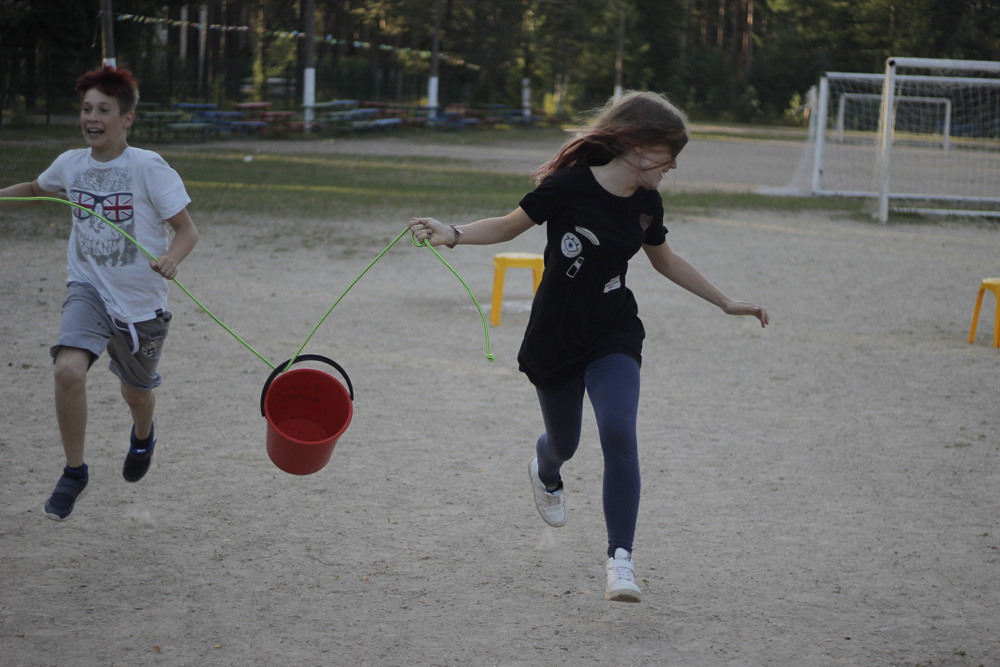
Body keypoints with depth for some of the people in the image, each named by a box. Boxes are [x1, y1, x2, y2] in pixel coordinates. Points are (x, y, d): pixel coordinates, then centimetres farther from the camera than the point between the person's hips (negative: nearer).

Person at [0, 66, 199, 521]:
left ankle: (142, 436, 57)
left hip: (141, 299, -2)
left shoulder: (148, 168, -18)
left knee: (136, 391, 19)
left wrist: (171, 258, -36)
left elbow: (187, 230, -16)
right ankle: (74, 471, -5)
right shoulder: (71, 164, -4)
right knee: (68, 369, -24)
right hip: (89, 288, 2)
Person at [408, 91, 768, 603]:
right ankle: (545, 472, 56)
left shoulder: (647, 204, -1)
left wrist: (726, 302, 21)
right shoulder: (571, 187, -18)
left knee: (619, 435, -19)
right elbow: (510, 225, -8)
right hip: (555, 338, -3)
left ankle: (620, 559, -14)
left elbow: (665, 260, 17)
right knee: (563, 442, 15)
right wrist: (453, 234, -25)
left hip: (613, 337, 3)